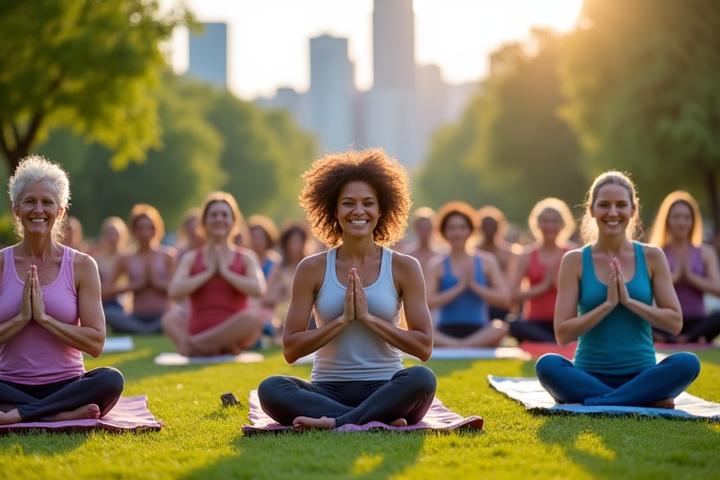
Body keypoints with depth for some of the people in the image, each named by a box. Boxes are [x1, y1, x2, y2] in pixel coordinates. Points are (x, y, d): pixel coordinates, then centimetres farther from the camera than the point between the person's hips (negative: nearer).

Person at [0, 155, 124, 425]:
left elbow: (95, 343, -4)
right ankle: (65, 414, -28)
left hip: (66, 385, 1)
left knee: (111, 380, -32)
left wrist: (44, 318, -11)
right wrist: (22, 317, -13)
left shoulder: (81, 266, 3)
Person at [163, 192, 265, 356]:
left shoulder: (246, 258, 6)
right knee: (170, 320, -20)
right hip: (198, 329, 2)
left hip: (233, 332, -2)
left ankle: (196, 344, -22)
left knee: (254, 318, -31)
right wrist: (208, 272, -6)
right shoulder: (191, 258, 8)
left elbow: (259, 290, -13)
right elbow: (174, 291, -9)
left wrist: (225, 272, -6)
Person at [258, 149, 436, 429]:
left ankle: (333, 423, -29)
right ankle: (381, 422, -32)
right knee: (271, 389, -30)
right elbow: (290, 350, 0)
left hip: (385, 392, -1)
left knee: (422, 377, -33)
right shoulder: (312, 269, 4)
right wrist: (343, 319, -10)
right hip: (328, 392, 1)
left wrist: (368, 317, -10)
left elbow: (423, 347, -2)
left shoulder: (404, 268, 3)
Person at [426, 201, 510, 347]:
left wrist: (474, 285, -8)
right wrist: (459, 287, -10)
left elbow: (503, 299, 0)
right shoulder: (438, 265, 6)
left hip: (479, 332, 1)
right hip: (447, 332, -1)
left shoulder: (486, 261, 9)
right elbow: (429, 302, -8)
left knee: (500, 327, -33)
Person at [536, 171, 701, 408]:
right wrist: (608, 304, -14)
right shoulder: (575, 261, 1)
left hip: (640, 376, 1)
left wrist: (629, 301, -11)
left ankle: (588, 402, -24)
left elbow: (675, 322, 0)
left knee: (687, 362, -28)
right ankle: (647, 400, -25)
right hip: (589, 376, -1)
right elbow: (563, 334, -5)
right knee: (547, 364, -32)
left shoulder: (651, 257, 5)